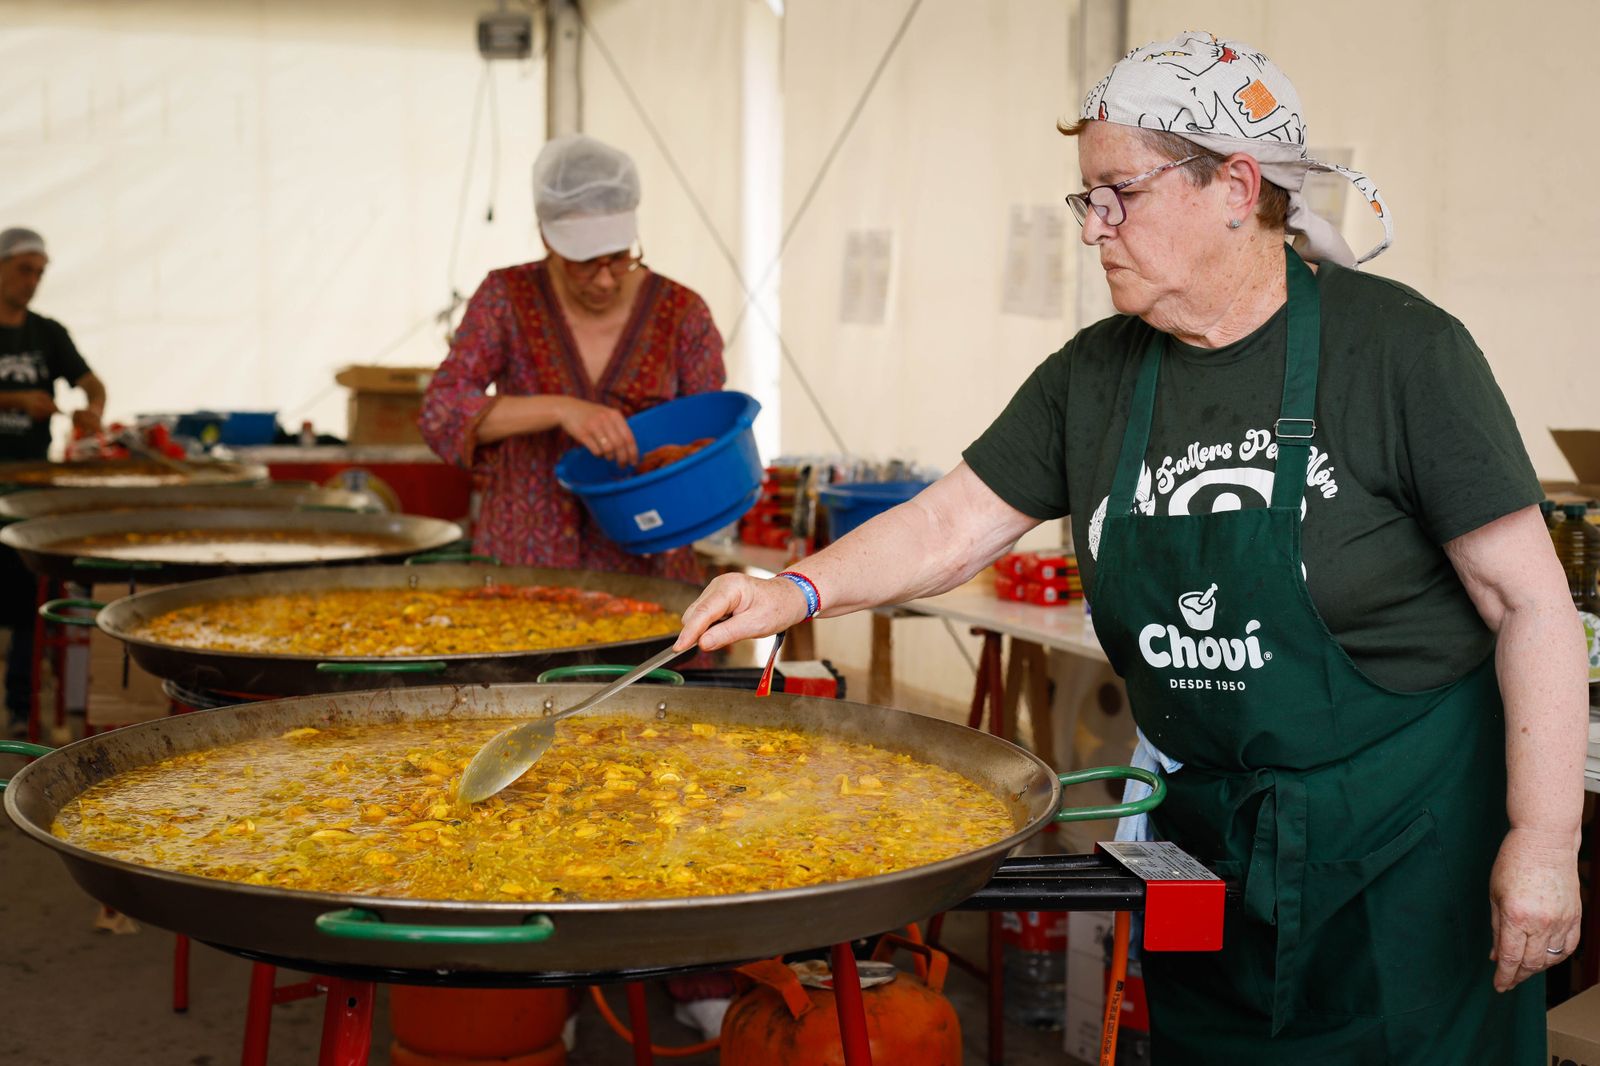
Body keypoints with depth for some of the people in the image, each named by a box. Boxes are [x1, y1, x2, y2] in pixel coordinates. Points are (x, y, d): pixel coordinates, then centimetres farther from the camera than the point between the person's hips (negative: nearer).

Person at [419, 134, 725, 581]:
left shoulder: (682, 314, -3)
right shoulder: (507, 298, -3)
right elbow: (442, 413, -16)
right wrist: (561, 409, -30)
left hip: (641, 574, 0)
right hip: (519, 567, 0)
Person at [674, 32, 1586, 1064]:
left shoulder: (1396, 349, -14)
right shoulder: (1095, 377, 2)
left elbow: (1530, 603, -13)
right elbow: (950, 525, 5)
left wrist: (1545, 845, -16)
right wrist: (799, 590, -11)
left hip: (1410, 839, -4)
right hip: (1207, 837, 5)